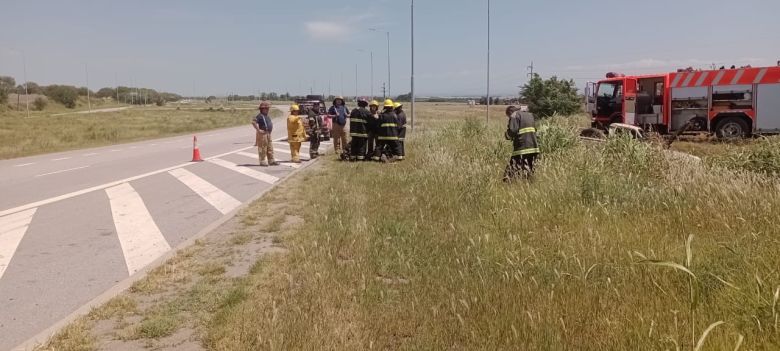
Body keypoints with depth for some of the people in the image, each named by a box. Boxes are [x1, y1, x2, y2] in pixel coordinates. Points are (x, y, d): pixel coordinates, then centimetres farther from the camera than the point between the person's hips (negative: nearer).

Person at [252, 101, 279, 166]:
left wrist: (271, 127, 21)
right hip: (262, 134, -10)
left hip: (268, 134, 10)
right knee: (262, 148, -3)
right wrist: (258, 130, -24)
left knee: (270, 148, 12)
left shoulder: (267, 116, 15)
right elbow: (253, 122, -27)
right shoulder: (260, 116, -14)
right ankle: (262, 162, 3)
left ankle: (271, 161, 18)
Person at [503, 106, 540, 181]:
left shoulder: (514, 116, -3)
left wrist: (507, 135, 6)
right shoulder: (529, 115, 22)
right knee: (530, 170, 12)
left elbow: (512, 130, -15)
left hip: (522, 147, -8)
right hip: (533, 147, 8)